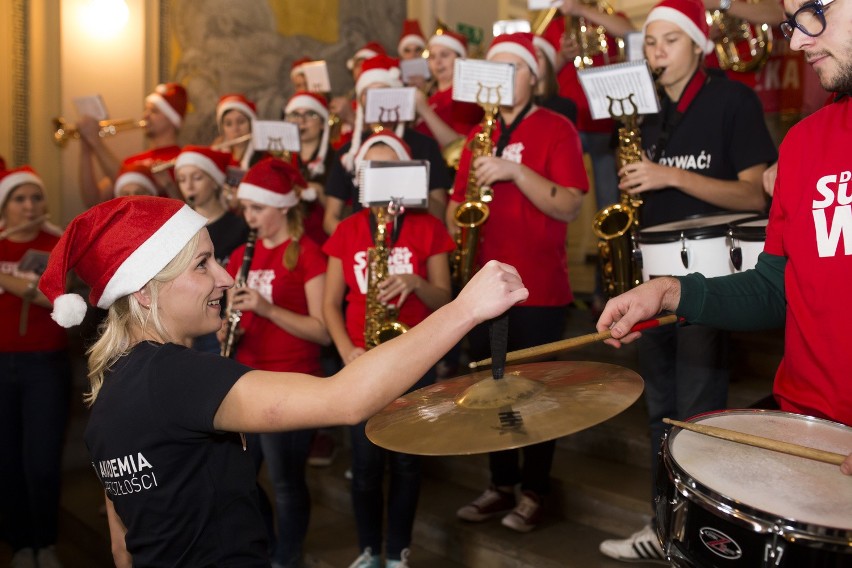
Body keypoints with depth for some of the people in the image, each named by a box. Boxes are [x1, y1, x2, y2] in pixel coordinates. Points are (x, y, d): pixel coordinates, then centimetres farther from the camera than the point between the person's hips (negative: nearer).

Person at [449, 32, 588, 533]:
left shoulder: (557, 128, -5)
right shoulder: (479, 135, 12)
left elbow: (569, 206, -16)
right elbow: (459, 201, 18)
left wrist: (514, 170, -24)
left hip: (540, 288, -6)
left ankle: (534, 493, 21)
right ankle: (501, 485, 28)